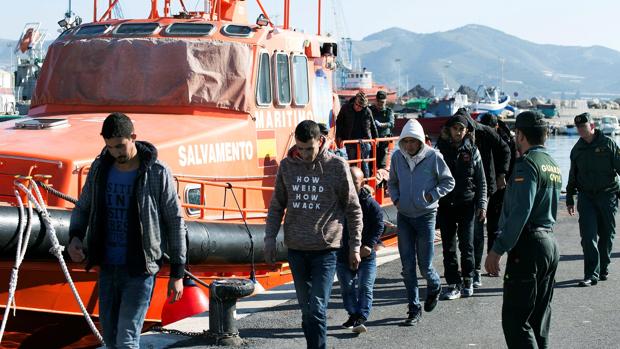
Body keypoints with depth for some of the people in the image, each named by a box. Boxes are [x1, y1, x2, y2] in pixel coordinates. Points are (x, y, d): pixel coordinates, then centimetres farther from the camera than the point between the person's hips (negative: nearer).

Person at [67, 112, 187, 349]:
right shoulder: (100, 168, 1)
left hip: (140, 270, -5)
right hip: (108, 267, 5)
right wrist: (75, 237, -7)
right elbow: (83, 208, 15)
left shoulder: (157, 173, -10)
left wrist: (177, 273, -5)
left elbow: (175, 222, -5)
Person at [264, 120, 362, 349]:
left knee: (317, 308, -10)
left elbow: (353, 209, 1)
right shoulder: (287, 166, 4)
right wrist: (270, 238, 5)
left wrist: (355, 246, 1)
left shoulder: (337, 166, -5)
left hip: (325, 248, -4)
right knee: (306, 309, 10)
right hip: (295, 249, 4)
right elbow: (277, 205, 13)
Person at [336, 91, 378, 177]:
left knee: (364, 164, 1)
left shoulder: (367, 111, -2)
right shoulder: (346, 108, -1)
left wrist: (375, 138, 16)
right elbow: (339, 123, 8)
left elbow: (373, 126, 12)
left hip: (364, 141, -1)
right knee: (352, 165, 5)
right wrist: (339, 137, 3)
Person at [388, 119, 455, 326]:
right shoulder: (397, 157, 0)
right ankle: (414, 309, 13)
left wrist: (432, 195, -12)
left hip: (426, 215, -3)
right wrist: (395, 199, -1)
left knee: (424, 265, 0)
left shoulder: (433, 157, -10)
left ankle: (434, 287, 35)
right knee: (408, 266, 3)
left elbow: (448, 182, 0)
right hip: (404, 216, 3)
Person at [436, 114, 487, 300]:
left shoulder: (472, 151, 3)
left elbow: (481, 181, 7)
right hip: (445, 205, 1)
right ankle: (453, 284, 8)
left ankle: (468, 280, 17)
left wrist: (482, 205, 1)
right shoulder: (441, 150, 3)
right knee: (448, 247, 2)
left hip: (467, 204, -1)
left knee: (466, 245, -1)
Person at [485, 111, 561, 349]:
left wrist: (497, 250, -21)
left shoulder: (527, 164, -13)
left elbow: (520, 212, -21)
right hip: (551, 244, 10)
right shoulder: (554, 166, 17)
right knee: (539, 317, 15)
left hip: (529, 246, -10)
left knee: (515, 319, -10)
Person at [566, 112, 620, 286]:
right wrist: (569, 199, 20)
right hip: (586, 196, 2)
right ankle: (591, 275, -9)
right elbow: (572, 176, 20)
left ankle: (603, 268, 24)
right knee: (588, 236, -8)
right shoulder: (577, 149, 11)